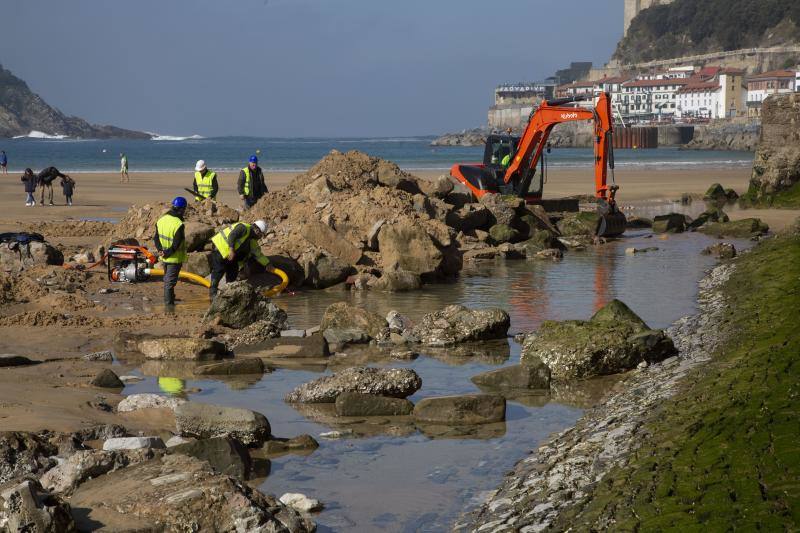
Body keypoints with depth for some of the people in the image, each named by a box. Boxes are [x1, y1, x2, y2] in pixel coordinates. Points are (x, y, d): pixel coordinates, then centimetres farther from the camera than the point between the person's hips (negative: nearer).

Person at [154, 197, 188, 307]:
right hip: (175, 258, -7)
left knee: (167, 278, 23)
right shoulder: (178, 224, -26)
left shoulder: (161, 220, -2)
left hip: (164, 257, 7)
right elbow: (176, 244, -25)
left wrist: (160, 250, -5)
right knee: (171, 281, 2)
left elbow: (156, 237, 2)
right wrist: (167, 253, -14)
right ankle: (168, 303, 7)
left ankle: (170, 298, 40)